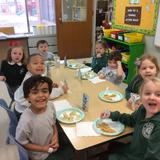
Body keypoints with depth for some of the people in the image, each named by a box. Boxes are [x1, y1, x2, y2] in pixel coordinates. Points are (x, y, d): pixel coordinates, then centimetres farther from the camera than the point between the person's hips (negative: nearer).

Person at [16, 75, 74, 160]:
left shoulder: (50, 105, -19)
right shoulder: (26, 121, -35)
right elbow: (21, 142, -18)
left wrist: (55, 136, -15)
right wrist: (43, 149, -19)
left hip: (52, 145, 5)